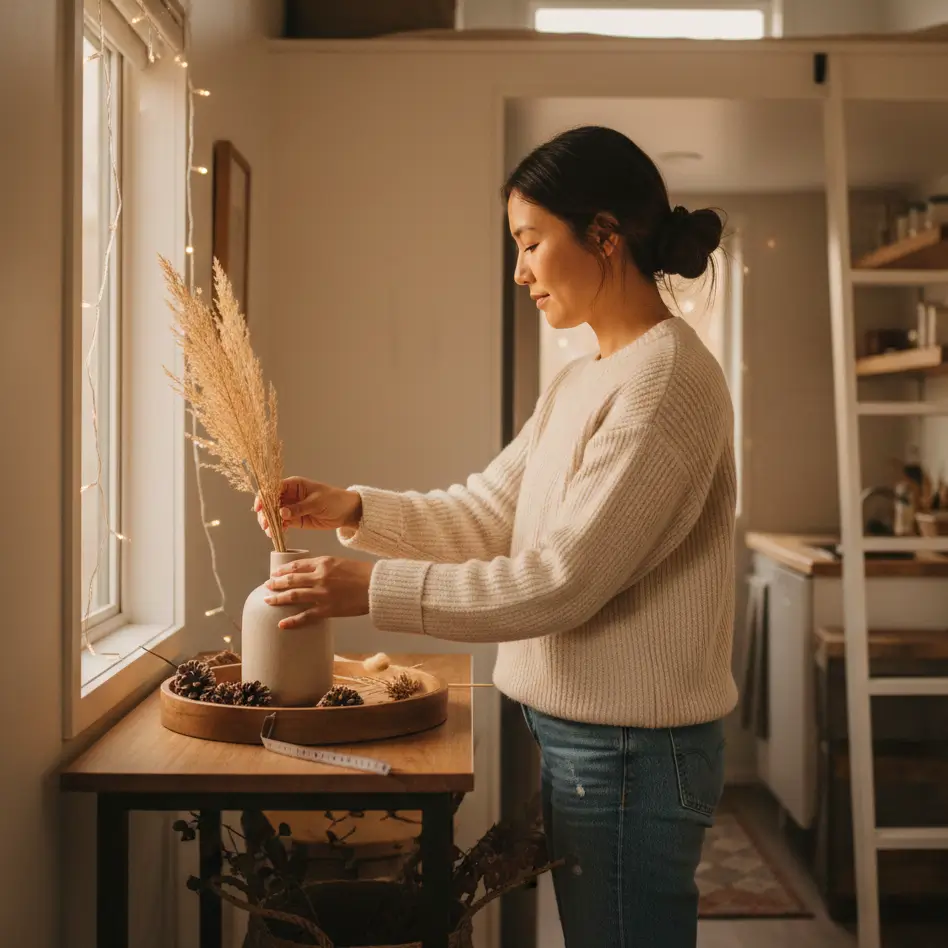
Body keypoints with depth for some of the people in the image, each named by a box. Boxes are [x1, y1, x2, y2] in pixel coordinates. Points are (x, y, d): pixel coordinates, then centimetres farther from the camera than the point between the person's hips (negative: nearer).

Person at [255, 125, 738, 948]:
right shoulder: (579, 384, 10)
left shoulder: (668, 379, -19)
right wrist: (353, 510, -3)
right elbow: (484, 516, 10)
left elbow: (562, 581, -23)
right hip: (578, 735, 9)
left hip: (632, 752, -9)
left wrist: (372, 589, -20)